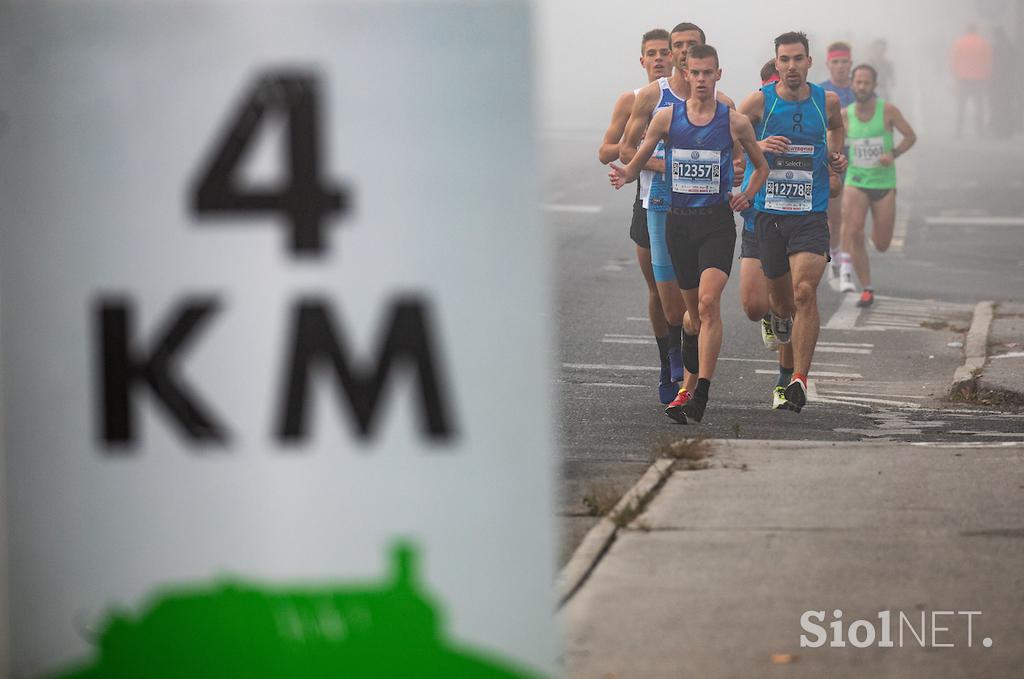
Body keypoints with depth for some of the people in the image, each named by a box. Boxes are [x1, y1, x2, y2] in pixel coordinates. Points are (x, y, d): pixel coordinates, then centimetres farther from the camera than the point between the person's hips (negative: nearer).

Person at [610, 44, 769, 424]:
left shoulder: (735, 122, 2)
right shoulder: (667, 117, 4)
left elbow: (761, 167, 17)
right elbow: (638, 161, 11)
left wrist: (748, 195, 0)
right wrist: (624, 175, -11)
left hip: (717, 221, -3)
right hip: (679, 220, 3)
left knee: (709, 301, -19)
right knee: (693, 307, 10)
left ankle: (702, 393, -24)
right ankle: (690, 384, 28)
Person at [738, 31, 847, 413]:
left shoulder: (827, 101, 3)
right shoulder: (759, 101, -4)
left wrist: (835, 156, 8)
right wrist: (758, 147, -18)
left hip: (812, 213, -1)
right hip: (769, 211, 1)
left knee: (804, 291, -18)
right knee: (781, 298, 12)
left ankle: (800, 381, -18)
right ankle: (781, 316, 52)